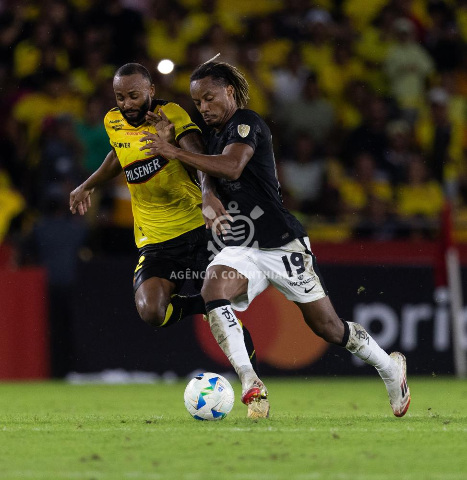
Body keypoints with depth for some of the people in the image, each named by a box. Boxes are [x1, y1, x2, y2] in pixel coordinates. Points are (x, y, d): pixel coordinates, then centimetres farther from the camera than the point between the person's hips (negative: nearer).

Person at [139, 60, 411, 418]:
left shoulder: (246, 122, -10)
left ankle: (390, 367, 25)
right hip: (240, 249, 7)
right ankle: (249, 381, -34)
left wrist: (175, 153, -32)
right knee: (213, 291, -27)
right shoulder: (214, 138, 17)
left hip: (283, 244, -7)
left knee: (327, 327, 0)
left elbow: (233, 167, -30)